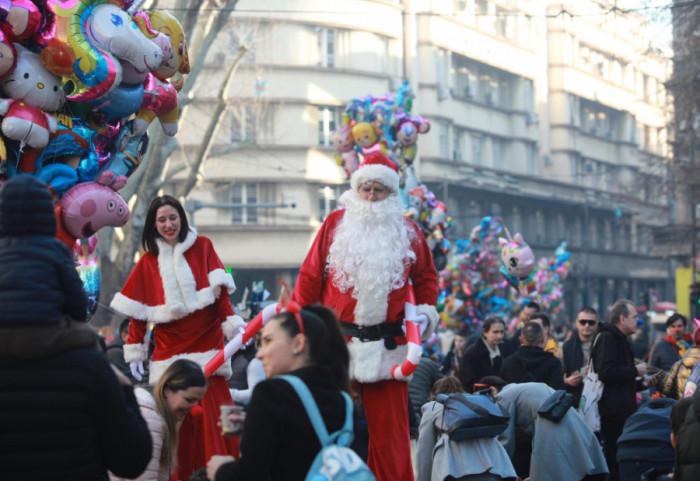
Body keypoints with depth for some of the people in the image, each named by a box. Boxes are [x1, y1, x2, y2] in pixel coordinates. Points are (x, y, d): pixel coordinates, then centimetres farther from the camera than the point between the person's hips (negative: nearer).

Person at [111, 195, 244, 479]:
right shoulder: (148, 262, 12)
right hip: (169, 352, 2)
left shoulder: (202, 247, 9)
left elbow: (219, 290, 0)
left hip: (206, 347, -2)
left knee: (212, 415, -12)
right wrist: (135, 350, 4)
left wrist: (232, 324, -12)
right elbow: (137, 310, 10)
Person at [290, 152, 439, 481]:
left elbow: (426, 277, 19)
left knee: (389, 428, 1)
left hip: (387, 343, 1)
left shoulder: (407, 231, 8)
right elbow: (310, 275, 6)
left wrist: (426, 312, 6)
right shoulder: (335, 224, 4)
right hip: (337, 340, -1)